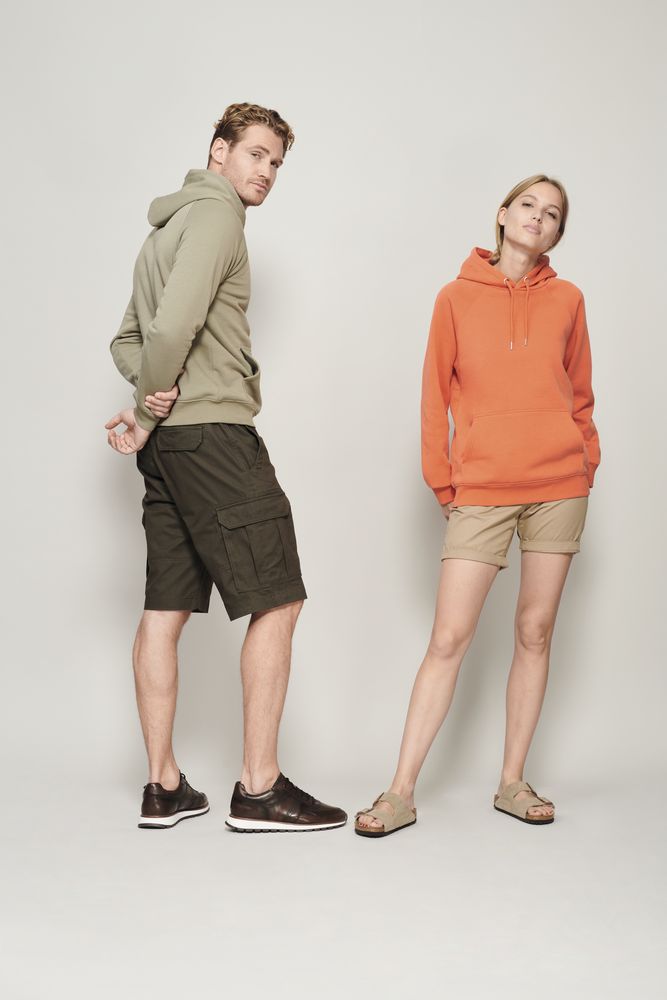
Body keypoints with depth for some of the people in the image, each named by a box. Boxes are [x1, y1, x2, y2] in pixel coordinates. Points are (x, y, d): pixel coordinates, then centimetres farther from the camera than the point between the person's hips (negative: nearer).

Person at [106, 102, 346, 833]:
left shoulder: (166, 225, 24)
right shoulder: (214, 213, -6)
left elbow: (126, 340, 22)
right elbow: (175, 324, -20)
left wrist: (148, 396, 3)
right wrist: (149, 414, -8)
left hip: (168, 443, 10)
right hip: (212, 431, -10)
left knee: (166, 609, 7)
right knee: (277, 603, -6)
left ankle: (163, 787, 12)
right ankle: (259, 789, -4)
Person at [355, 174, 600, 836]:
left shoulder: (567, 300, 8)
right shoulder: (457, 298, 3)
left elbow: (579, 391, 16)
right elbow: (435, 395, 5)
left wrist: (586, 460, 9)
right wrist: (441, 482, 2)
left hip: (558, 487, 2)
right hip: (481, 490, -2)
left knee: (535, 633, 6)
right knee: (449, 638, -5)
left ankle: (512, 783, 16)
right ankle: (402, 793, 0)